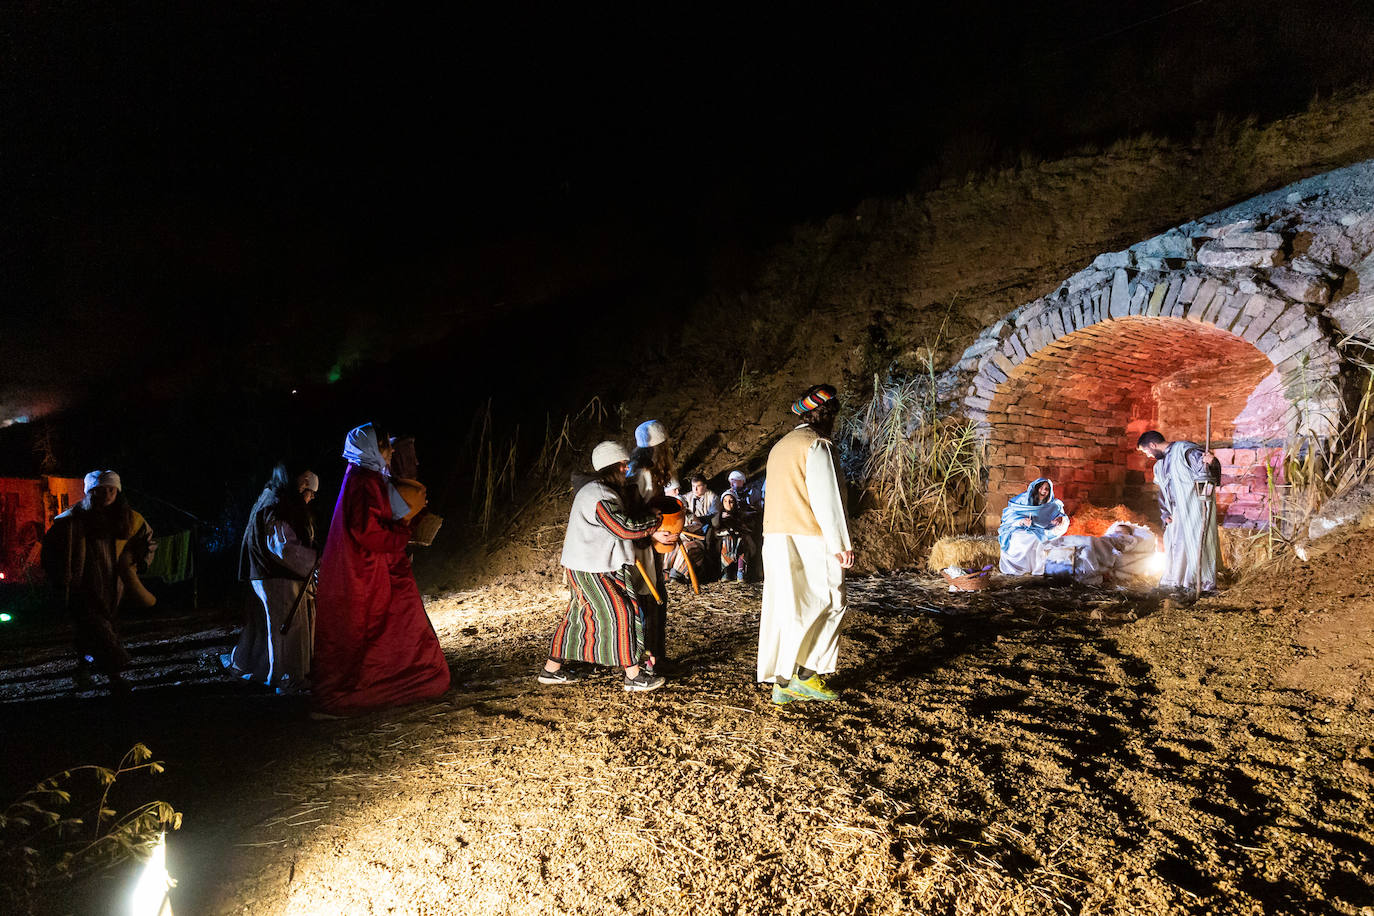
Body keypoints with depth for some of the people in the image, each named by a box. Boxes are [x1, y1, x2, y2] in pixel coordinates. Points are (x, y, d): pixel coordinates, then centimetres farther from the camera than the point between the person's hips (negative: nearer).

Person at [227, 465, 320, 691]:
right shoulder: (275, 508, -18)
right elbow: (283, 547, -24)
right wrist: (314, 558, -17)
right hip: (276, 579, -10)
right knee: (288, 625, -4)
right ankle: (289, 679, 4)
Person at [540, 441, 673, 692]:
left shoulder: (594, 489, 13)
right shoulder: (599, 497, -22)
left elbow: (621, 526, 18)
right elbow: (625, 528, -26)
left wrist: (649, 533, 9)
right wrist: (654, 521, -12)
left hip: (583, 566, 11)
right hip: (593, 570, -11)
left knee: (579, 615, 17)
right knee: (621, 613, -4)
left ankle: (552, 669, 27)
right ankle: (634, 676, 5)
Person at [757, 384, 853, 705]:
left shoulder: (780, 447, 19)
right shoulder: (817, 446, -10)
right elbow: (827, 500, -16)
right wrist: (841, 544, -13)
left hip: (776, 541, 9)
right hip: (810, 542, -9)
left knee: (783, 610, 9)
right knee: (829, 606, 3)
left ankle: (782, 683, 11)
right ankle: (807, 674, 1)